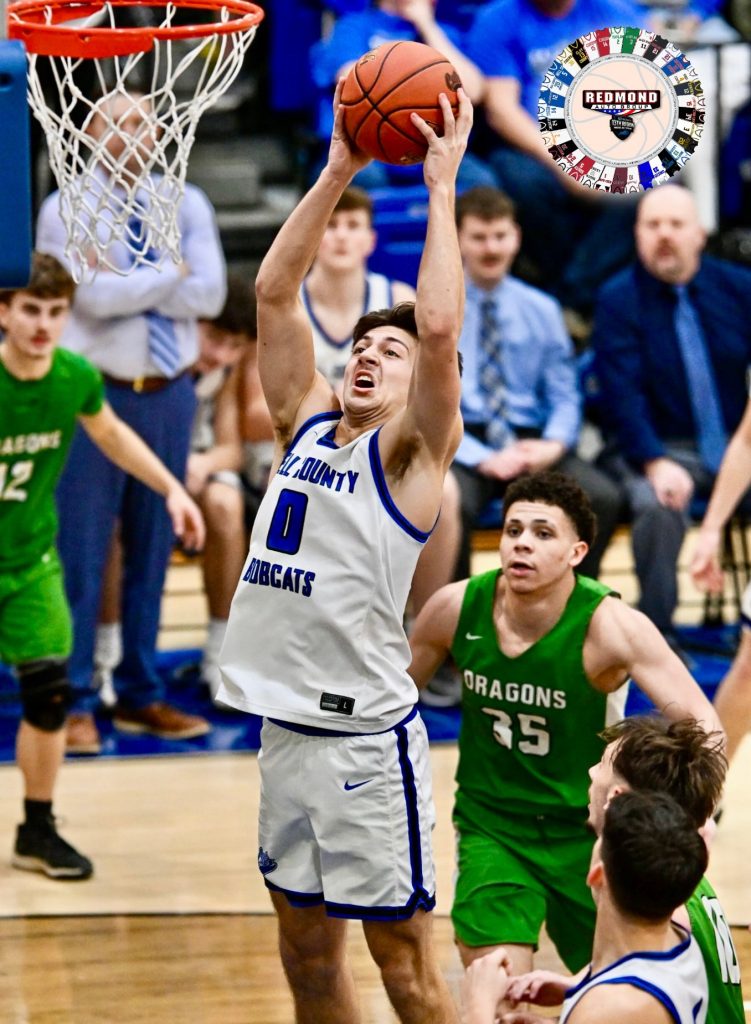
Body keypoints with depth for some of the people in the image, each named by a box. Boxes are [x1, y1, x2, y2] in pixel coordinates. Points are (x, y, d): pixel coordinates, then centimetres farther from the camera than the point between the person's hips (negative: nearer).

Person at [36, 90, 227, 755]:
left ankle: (141, 694, 19)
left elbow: (210, 295, -5)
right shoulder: (67, 211, -3)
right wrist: (171, 274, -7)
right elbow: (97, 296, -17)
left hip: (168, 394, 4)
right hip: (95, 393, -4)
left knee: (153, 550, 10)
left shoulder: (186, 206, 8)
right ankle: (75, 701, 3)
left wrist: (132, 288, -11)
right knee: (81, 554, -4)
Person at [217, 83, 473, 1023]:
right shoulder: (306, 423, 12)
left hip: (365, 735, -7)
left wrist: (440, 188, -15)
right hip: (284, 725, 7)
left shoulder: (409, 453, -5)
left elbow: (440, 327, -21)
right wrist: (337, 173, 4)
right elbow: (274, 291, 8)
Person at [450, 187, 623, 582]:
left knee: (603, 498, -24)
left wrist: (553, 445, -11)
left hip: (529, 442, 3)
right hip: (462, 445, -3)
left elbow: (565, 397, 12)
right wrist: (483, 459, -18)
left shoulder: (542, 310, 13)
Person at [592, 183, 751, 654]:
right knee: (658, 504, -35)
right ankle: (656, 631, -19)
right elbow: (623, 395, -10)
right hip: (660, 450, -3)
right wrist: (655, 463, -25)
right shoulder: (618, 300, -2)